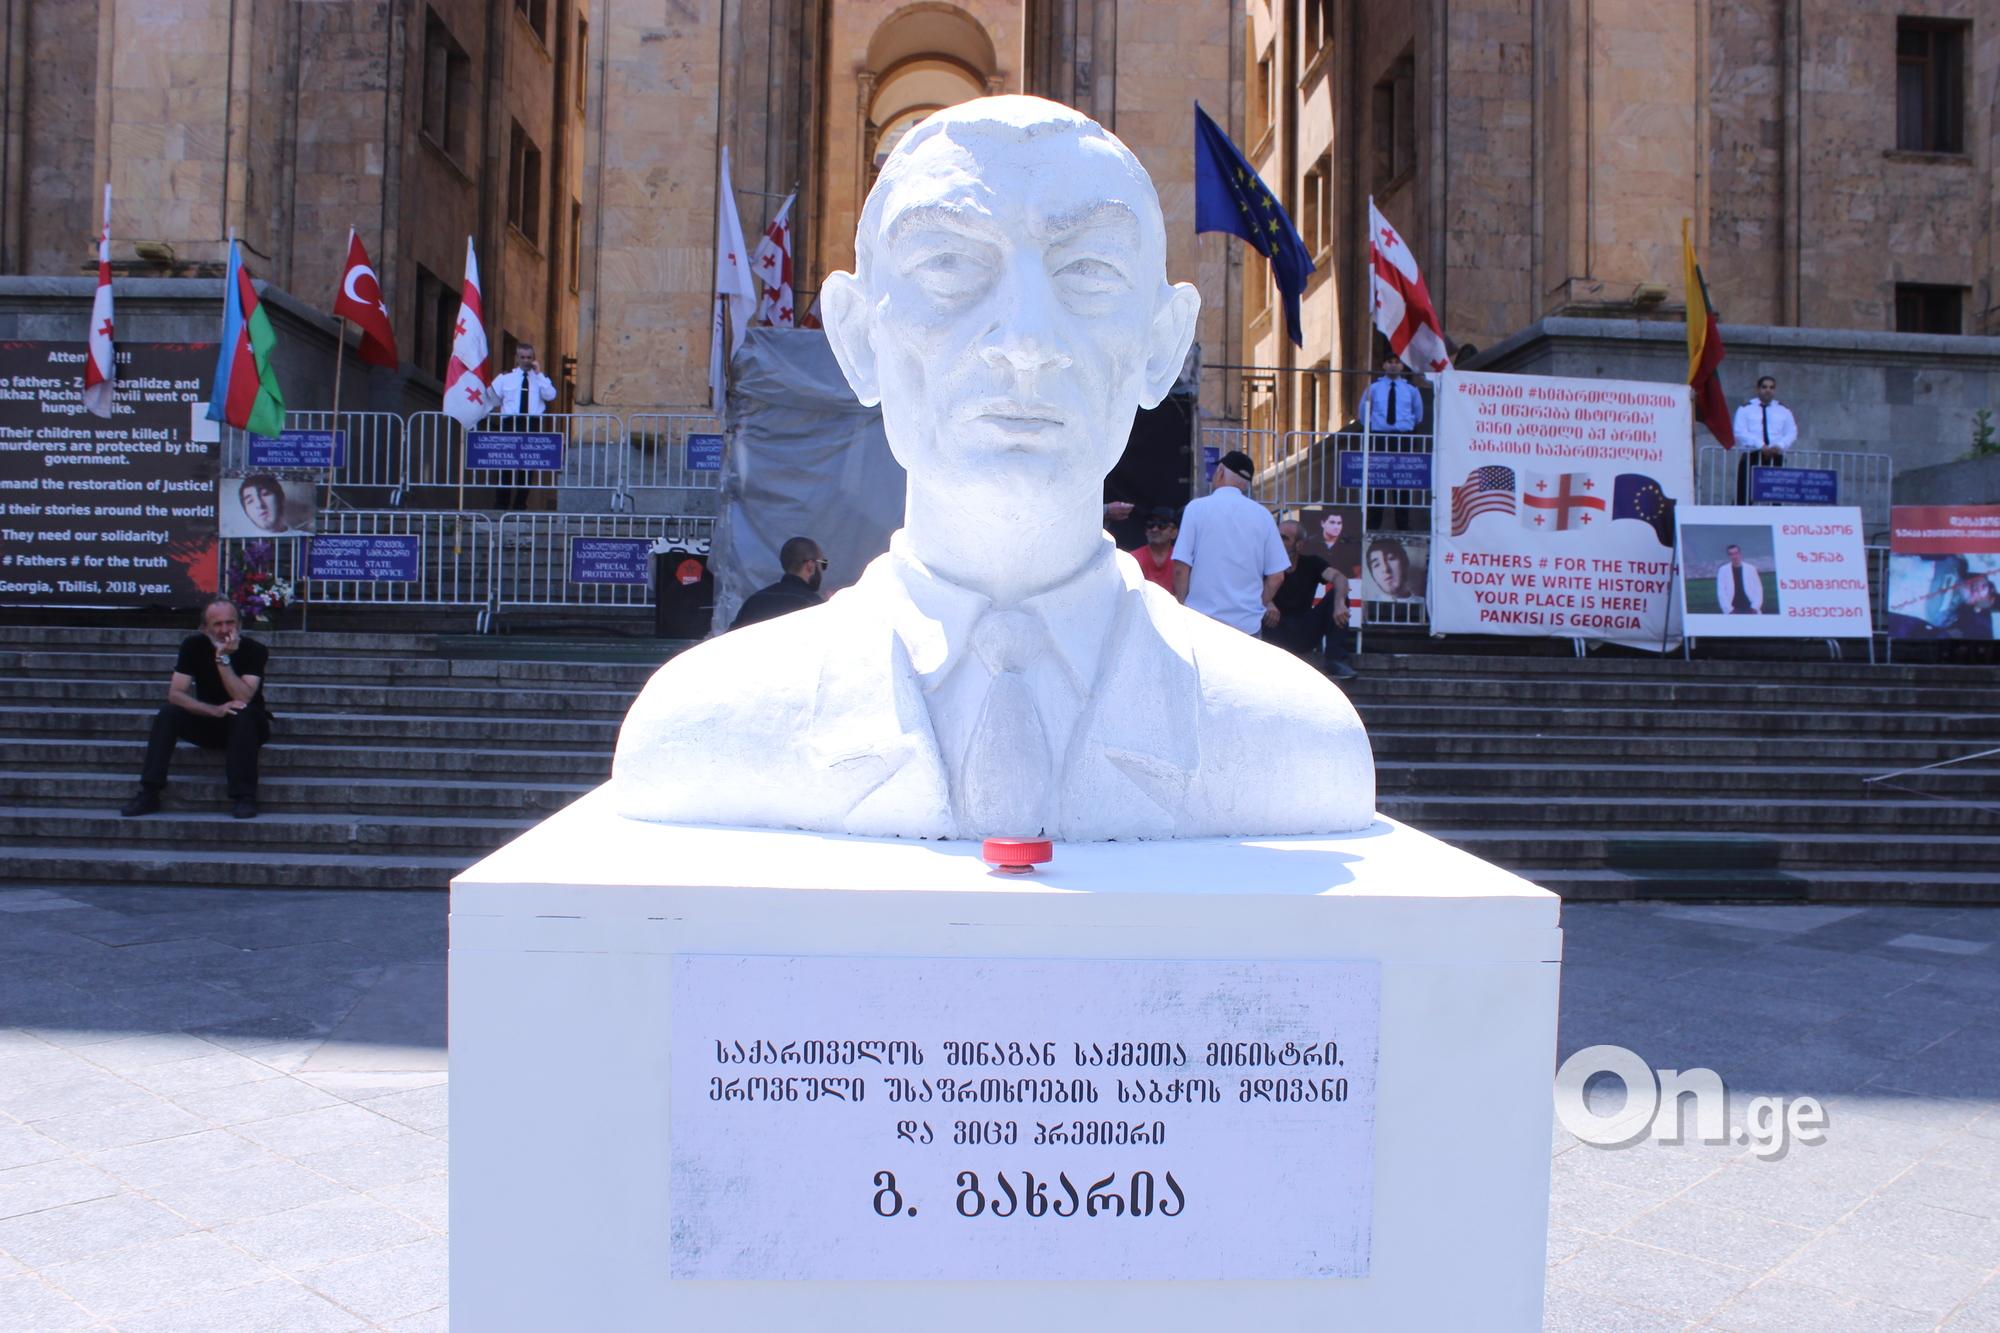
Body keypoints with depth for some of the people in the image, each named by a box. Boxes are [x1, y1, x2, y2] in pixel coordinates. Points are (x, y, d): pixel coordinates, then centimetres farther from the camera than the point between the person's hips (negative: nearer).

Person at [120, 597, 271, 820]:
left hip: (245, 727, -3)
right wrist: (215, 710, -30)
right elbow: (174, 694, -16)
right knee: (168, 714, -23)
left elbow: (243, 699, -29)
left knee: (243, 715, -35)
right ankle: (149, 794, -23)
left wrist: (223, 659, -35)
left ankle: (245, 798, -33)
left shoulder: (255, 651, -16)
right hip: (208, 723, 3)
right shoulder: (194, 646, -8)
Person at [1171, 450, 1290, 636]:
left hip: (1201, 622, -2)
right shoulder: (1263, 514, 5)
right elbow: (1276, 576, 4)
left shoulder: (1197, 507, -3)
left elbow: (1181, 569, -6)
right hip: (1248, 624, 2)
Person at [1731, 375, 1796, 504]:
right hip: (1751, 457, -3)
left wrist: (1780, 446, -14)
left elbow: (1792, 433, 8)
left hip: (1776, 458, 3)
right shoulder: (1745, 409, 7)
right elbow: (1740, 432, -6)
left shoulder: (1784, 411, 16)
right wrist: (1760, 446, -20)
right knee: (1744, 496, -9)